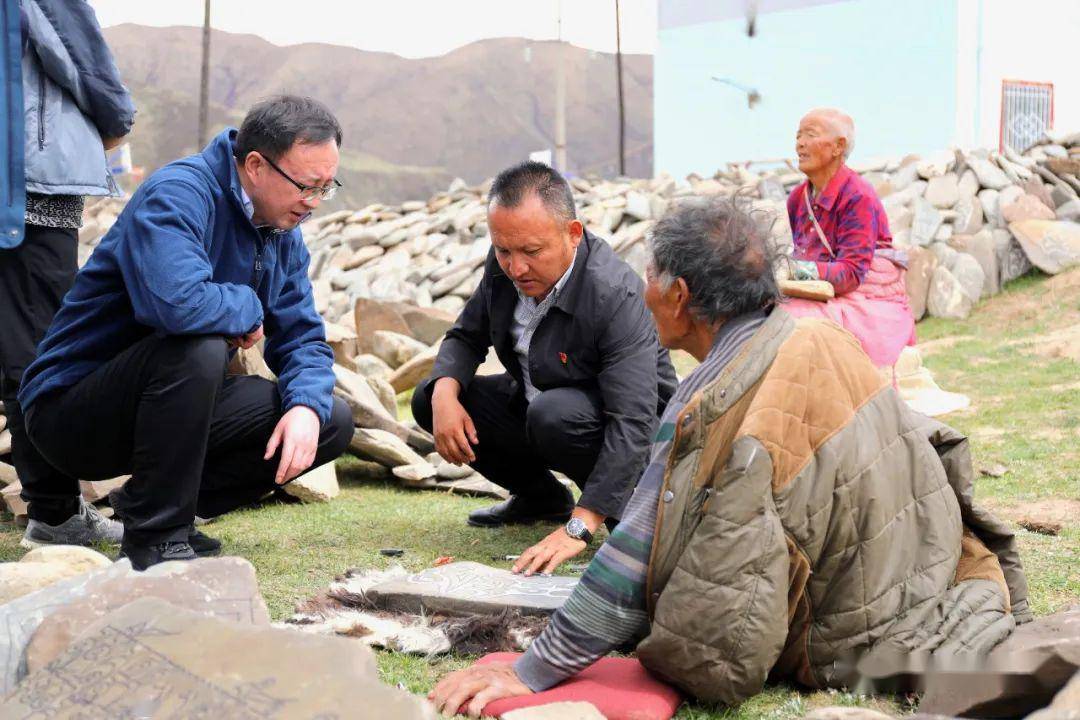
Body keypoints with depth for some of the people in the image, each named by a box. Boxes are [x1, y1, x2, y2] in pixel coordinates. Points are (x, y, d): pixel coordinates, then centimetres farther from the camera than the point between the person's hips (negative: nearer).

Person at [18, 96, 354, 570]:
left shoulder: (283, 233, 4)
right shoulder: (175, 196, -23)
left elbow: (303, 339, 4)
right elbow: (180, 303, -41)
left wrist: (307, 407, -17)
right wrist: (247, 308, -20)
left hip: (173, 405, 8)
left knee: (332, 422, -2)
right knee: (198, 346, -36)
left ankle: (146, 503, 5)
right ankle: (155, 536, -20)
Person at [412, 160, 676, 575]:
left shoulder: (616, 295, -32)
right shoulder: (504, 267, -11)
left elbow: (632, 423, -37)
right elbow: (467, 336, 6)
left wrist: (578, 529, -43)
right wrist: (444, 393, -19)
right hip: (538, 407, 7)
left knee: (554, 416, -37)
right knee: (429, 401, -5)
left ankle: (627, 506, -7)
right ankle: (542, 498, 12)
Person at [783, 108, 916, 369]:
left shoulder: (858, 196, -11)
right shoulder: (798, 198, 11)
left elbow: (852, 272, -19)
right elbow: (798, 257, 11)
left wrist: (801, 269, -33)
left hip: (867, 304, -7)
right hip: (826, 297, 7)